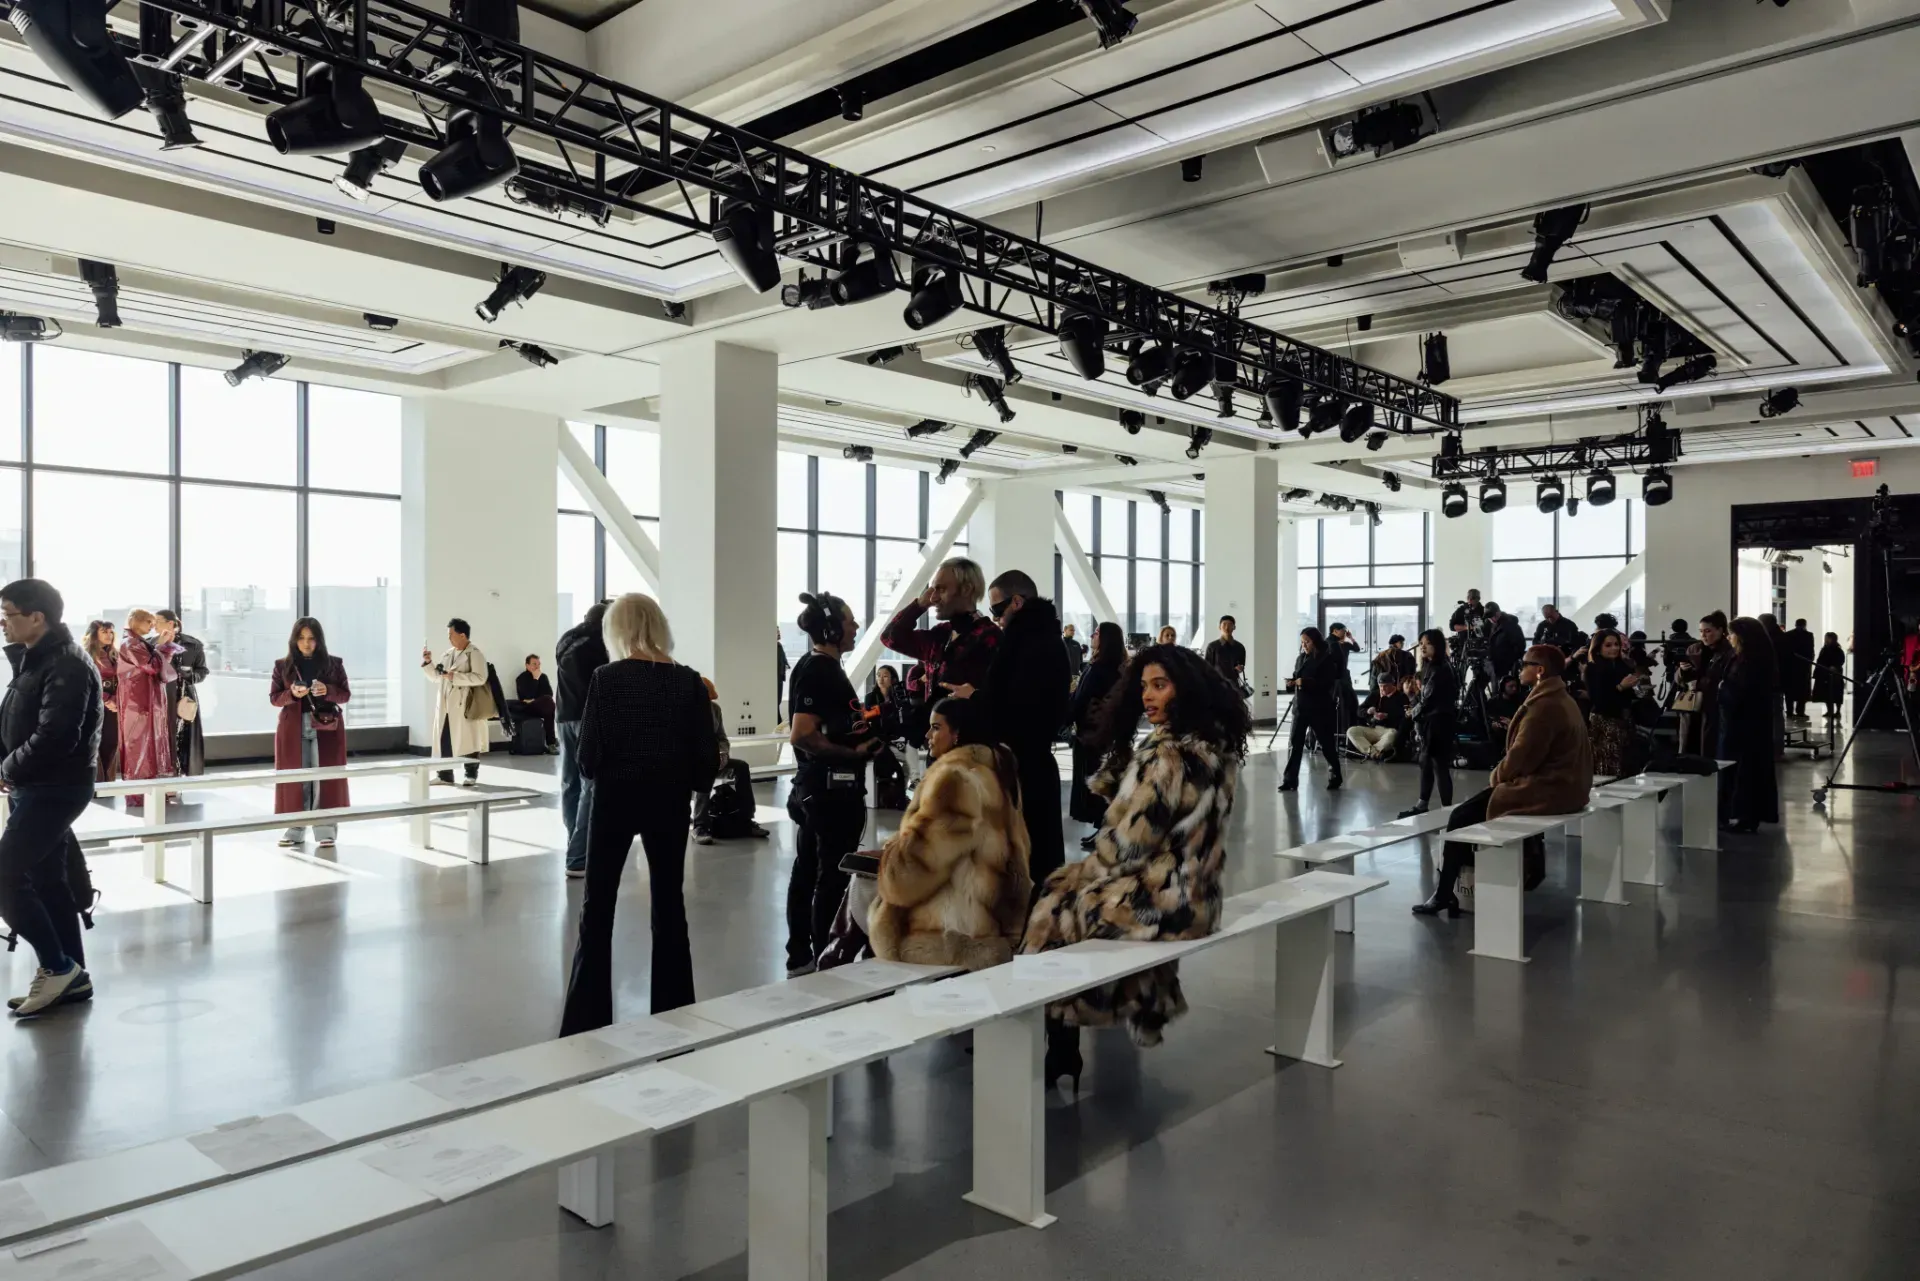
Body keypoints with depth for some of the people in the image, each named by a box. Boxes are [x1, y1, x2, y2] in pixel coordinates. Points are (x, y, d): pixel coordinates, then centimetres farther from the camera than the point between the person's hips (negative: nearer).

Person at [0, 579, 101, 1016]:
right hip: (36, 787, 10)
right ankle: (71, 975, 20)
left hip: (56, 788, -10)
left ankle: (57, 966, 3)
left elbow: (54, 737, -25)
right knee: (46, 880, 12)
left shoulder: (67, 666, -18)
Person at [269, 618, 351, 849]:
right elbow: (273, 697, 4)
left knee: (325, 777, -2)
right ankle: (295, 830, 9)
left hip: (326, 727, -1)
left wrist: (328, 691, -17)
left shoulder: (333, 664, 4)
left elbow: (345, 694, 3)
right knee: (295, 778, 2)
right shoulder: (283, 666, 6)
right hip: (293, 728, 1)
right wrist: (292, 694, -16)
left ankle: (325, 829, 2)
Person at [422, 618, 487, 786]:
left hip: (465, 706, -7)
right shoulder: (447, 654, 15)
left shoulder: (475, 654, -8)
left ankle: (471, 774, 10)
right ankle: (445, 774, 15)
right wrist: (428, 663, 7)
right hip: (445, 705, 7)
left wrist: (454, 676, -21)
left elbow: (480, 678, -20)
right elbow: (436, 678, 22)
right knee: (444, 740, 7)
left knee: (468, 740, 0)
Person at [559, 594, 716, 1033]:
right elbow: (708, 756, -5)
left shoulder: (606, 679, -10)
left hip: (615, 799, -2)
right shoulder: (689, 682, -5)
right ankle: (673, 1016, 18)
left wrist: (608, 771, 11)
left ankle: (587, 1022, 13)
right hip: (669, 801, 2)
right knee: (669, 905, 13)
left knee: (597, 907, 10)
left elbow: (587, 757, -11)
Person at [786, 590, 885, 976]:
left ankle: (800, 958, 21)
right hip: (832, 788, -10)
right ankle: (825, 962, 4)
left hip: (815, 787, 10)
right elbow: (802, 734, -24)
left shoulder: (816, 666, 14)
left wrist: (859, 729, 12)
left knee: (807, 871, 13)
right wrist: (854, 752, -18)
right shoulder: (819, 671, -17)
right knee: (833, 876, -3)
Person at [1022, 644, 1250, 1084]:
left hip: (1161, 902, -8)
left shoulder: (1168, 755, -24)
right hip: (1196, 892, 8)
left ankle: (1063, 1057, 25)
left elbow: (1126, 842, -20)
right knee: (1069, 886, 23)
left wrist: (1088, 867, 0)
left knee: (1055, 906, 13)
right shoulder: (1217, 746, 3)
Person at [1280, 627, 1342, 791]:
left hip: (1320, 708, -5)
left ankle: (1335, 778, 21)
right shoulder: (1301, 658, 11)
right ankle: (1290, 779, 0)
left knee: (1326, 743, 5)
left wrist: (1305, 682, -23)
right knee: (1294, 743, -2)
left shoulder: (1327, 659, -7)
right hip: (1300, 707, 5)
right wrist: (1291, 683, -6)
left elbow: (1328, 683, -15)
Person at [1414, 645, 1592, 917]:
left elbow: (1522, 756, -21)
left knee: (1461, 817, -6)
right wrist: (1503, 772, 8)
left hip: (1545, 789, -10)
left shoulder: (1543, 705, -20)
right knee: (1474, 806, 18)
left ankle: (1444, 894, 0)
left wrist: (1498, 774, -2)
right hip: (1564, 784, 10)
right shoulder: (1561, 699, 14)